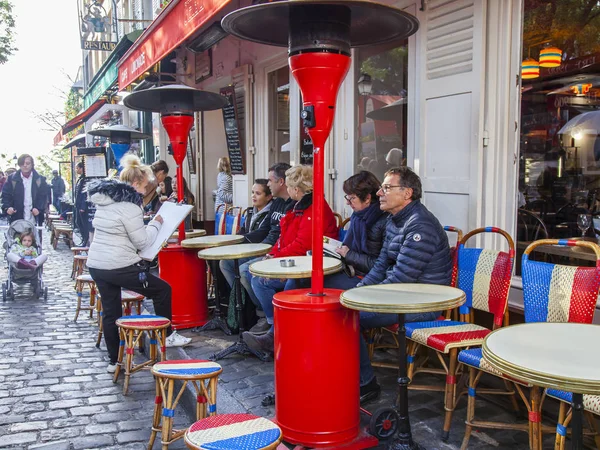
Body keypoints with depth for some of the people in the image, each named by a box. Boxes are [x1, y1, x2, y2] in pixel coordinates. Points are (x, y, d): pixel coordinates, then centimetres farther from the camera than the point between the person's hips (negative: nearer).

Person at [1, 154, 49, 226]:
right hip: (17, 219, 0)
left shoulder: (40, 179, 3)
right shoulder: (12, 179, 4)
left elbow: (44, 196, 2)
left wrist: (39, 208, -13)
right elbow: (5, 195, 5)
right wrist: (7, 207, -12)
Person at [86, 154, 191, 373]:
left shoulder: (106, 199, 12)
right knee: (163, 289, 8)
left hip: (96, 264, 9)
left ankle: (114, 361, 23)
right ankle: (167, 335, 19)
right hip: (119, 266, -9)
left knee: (110, 312, 15)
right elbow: (142, 241, -12)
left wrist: (148, 224, 20)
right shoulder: (128, 204, -15)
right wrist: (156, 223, 3)